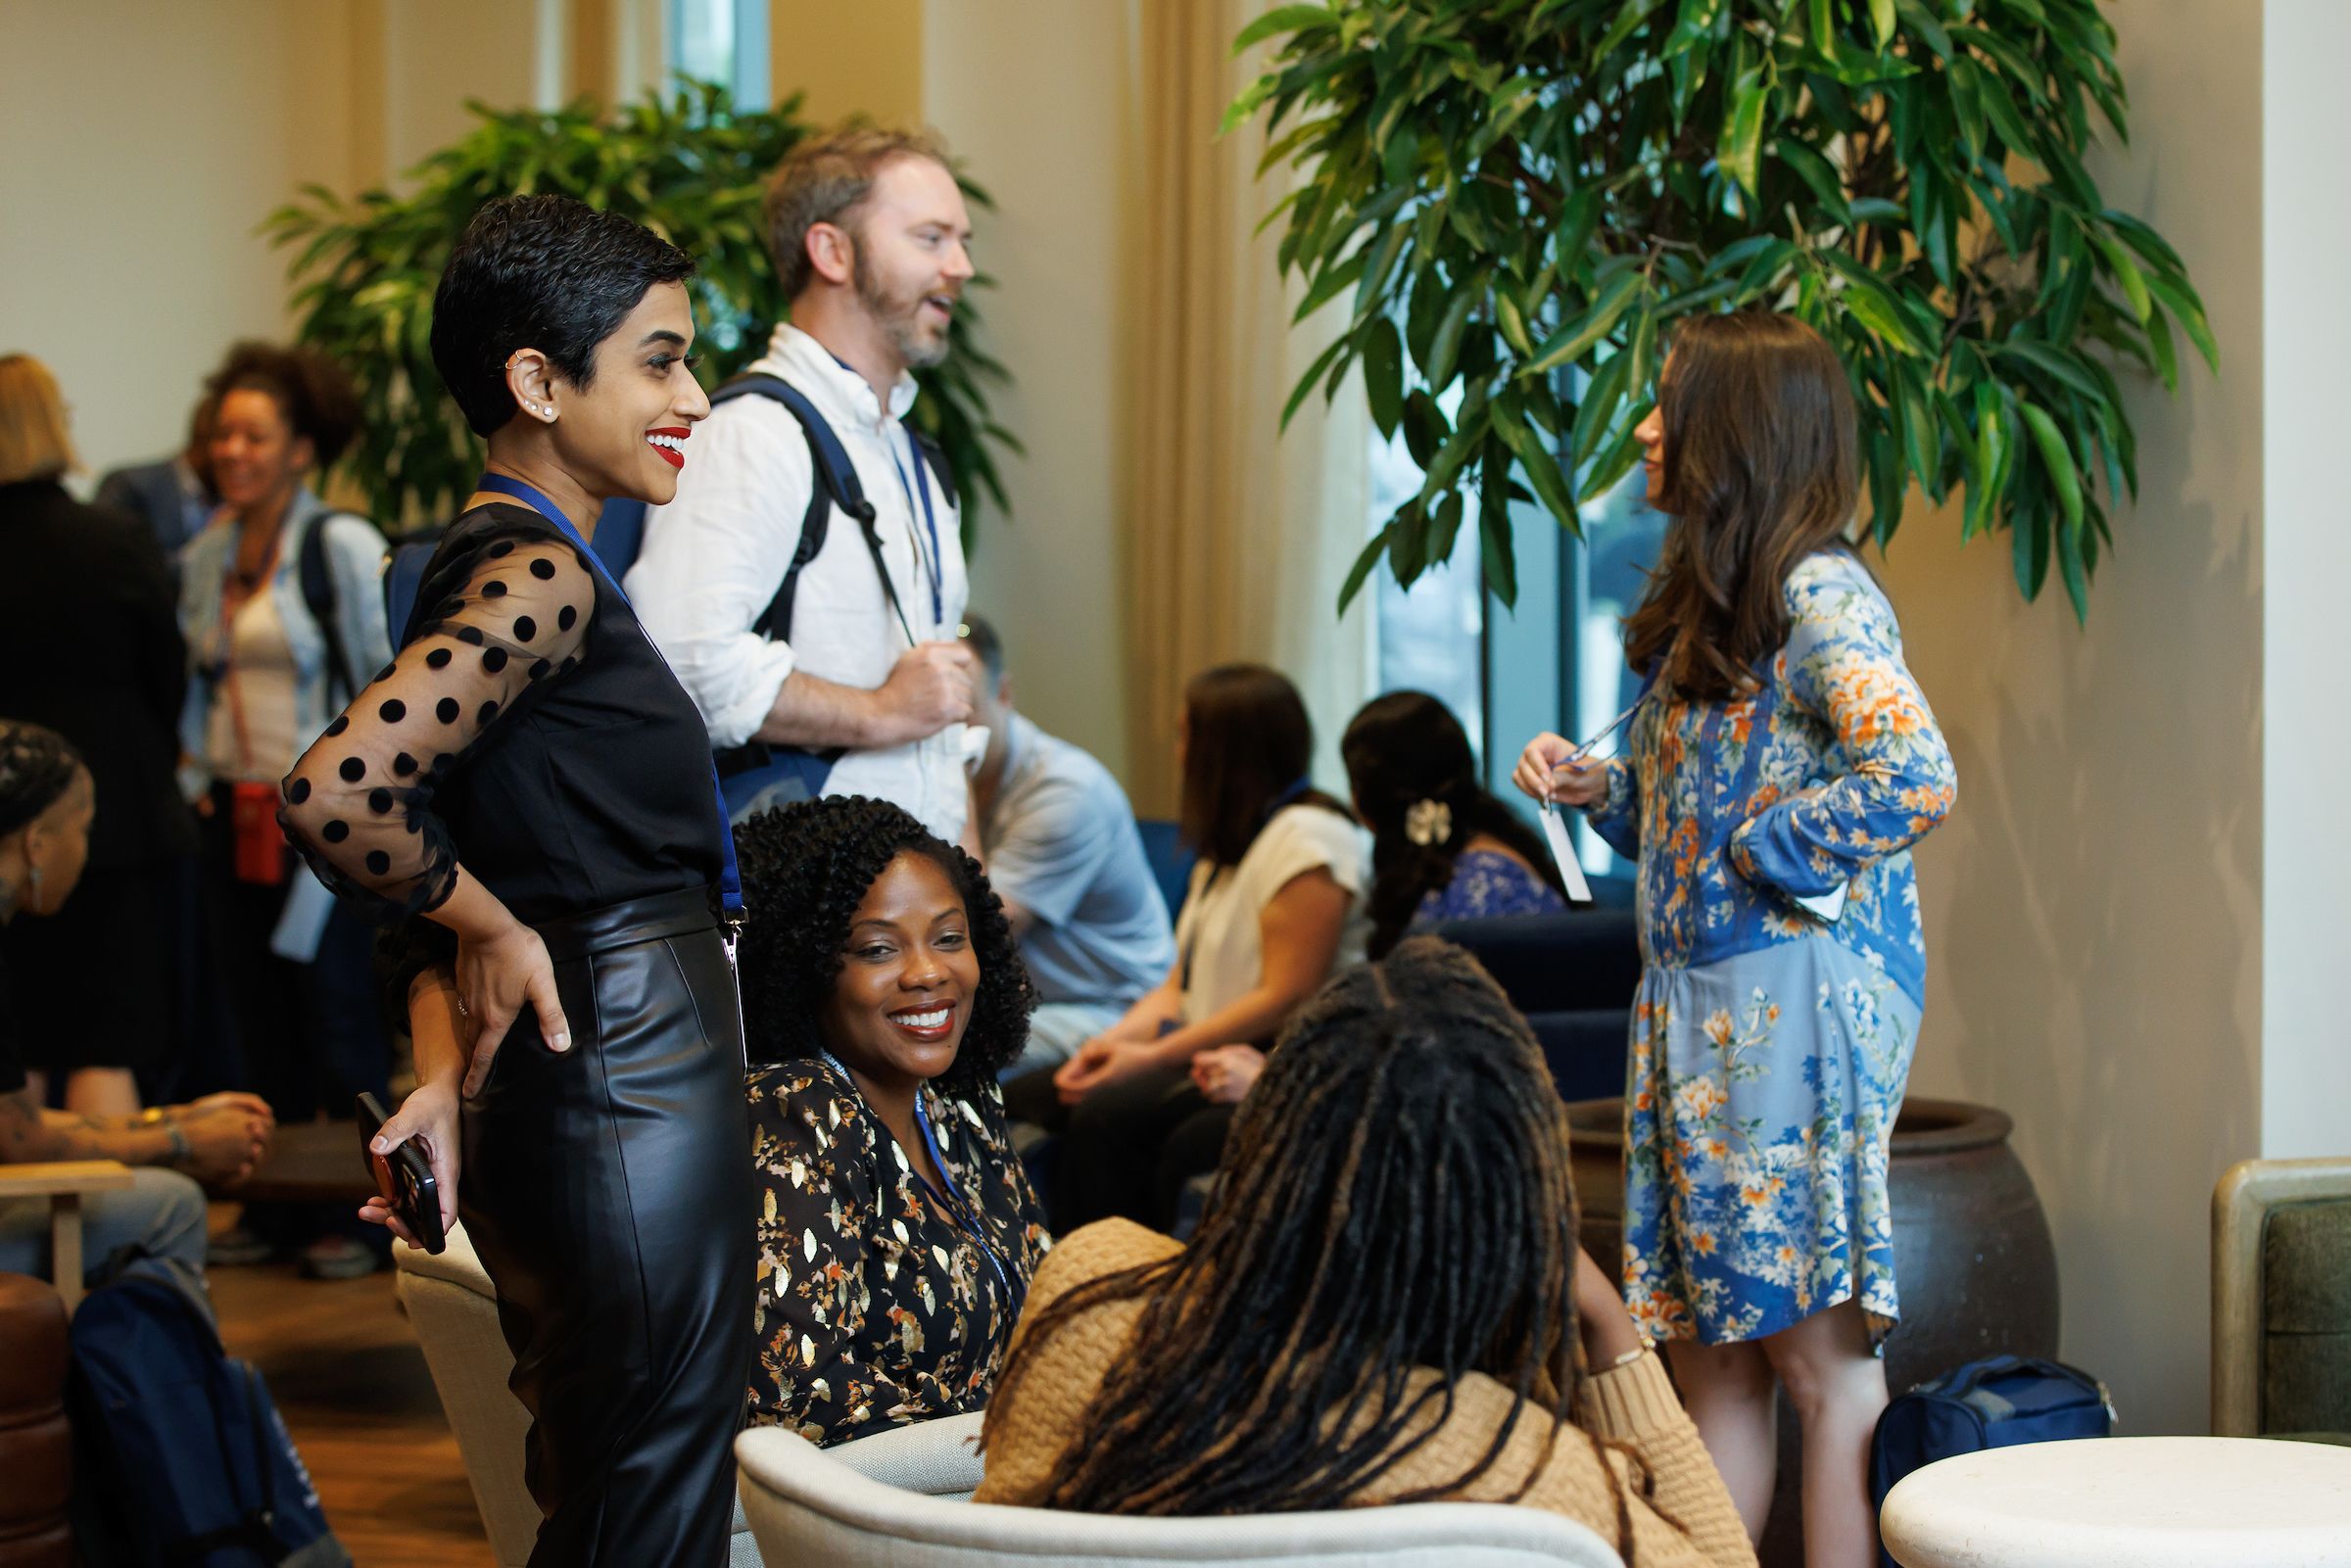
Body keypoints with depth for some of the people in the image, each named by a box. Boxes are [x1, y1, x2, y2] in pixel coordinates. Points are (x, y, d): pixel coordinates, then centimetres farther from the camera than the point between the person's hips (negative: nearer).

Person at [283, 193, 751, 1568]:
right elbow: (335, 791, -30)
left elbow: (435, 854, 17)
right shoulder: (538, 579, -16)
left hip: (564, 1092, 10)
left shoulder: (505, 565, 15)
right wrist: (495, 936, -15)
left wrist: (450, 1065, 6)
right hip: (633, 1085, -10)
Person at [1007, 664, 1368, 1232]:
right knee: (1019, 1099, -10)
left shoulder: (1307, 838, -11)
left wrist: (1154, 1056, -17)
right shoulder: (1230, 843, 21)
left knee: (1106, 1117, -31)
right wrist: (1115, 1040, -3)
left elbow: (1286, 999, -18)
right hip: (1207, 1055, 10)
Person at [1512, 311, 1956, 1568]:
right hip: (1694, 1001, 9)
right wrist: (1596, 787, 7)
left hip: (1796, 998, -9)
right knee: (1705, 1355, 11)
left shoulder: (1820, 596, -13)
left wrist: (1767, 854, -16)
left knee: (1821, 1359, -5)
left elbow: (1919, 780, -26)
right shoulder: (1703, 604, 16)